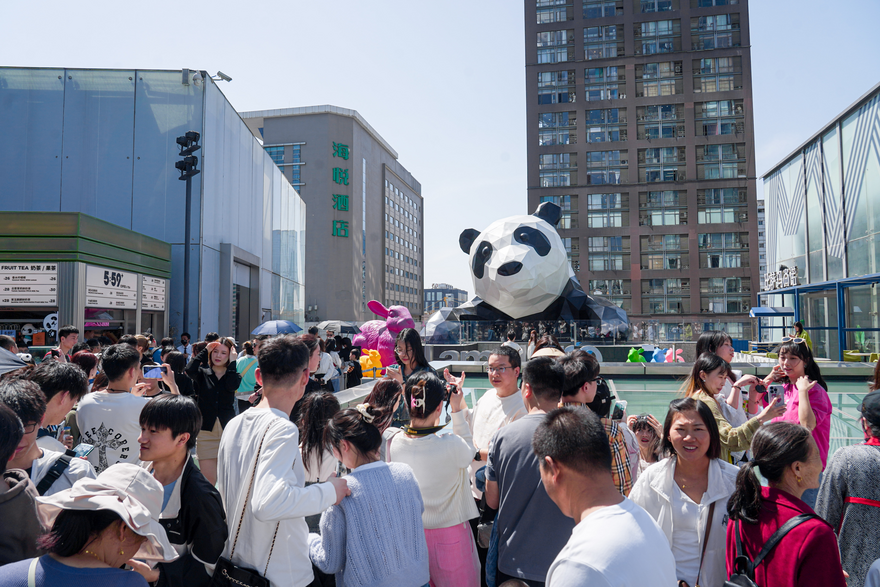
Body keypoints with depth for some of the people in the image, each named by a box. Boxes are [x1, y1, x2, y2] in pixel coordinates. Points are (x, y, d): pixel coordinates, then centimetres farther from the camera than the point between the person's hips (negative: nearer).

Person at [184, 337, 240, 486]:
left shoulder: (233, 375, 7)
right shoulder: (203, 373, 7)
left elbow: (232, 386, -16)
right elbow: (189, 370, -16)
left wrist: (232, 362, -10)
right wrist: (205, 351, -9)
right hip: (206, 430, 0)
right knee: (208, 480, -2)